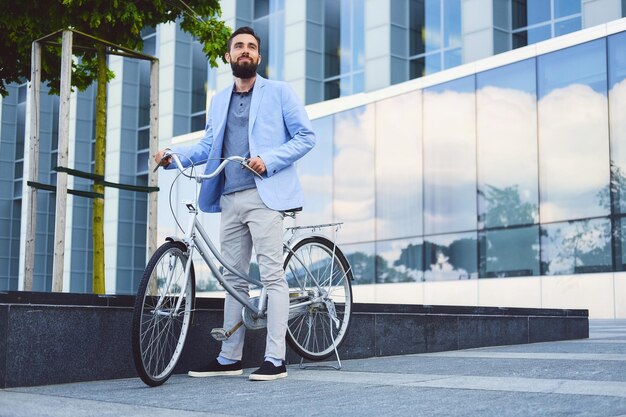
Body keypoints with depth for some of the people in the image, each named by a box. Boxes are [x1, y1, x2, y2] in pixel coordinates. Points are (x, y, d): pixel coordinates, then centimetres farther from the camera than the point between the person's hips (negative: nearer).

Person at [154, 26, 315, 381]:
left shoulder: (278, 92, 6)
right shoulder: (219, 100, 22)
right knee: (234, 279, 8)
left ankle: (276, 359, -6)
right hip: (230, 199, 6)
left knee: (273, 276, -8)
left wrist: (270, 160, -14)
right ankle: (230, 358, 13)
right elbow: (208, 145, 18)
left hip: (264, 195, -6)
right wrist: (174, 156, 0)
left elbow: (306, 136, 0)